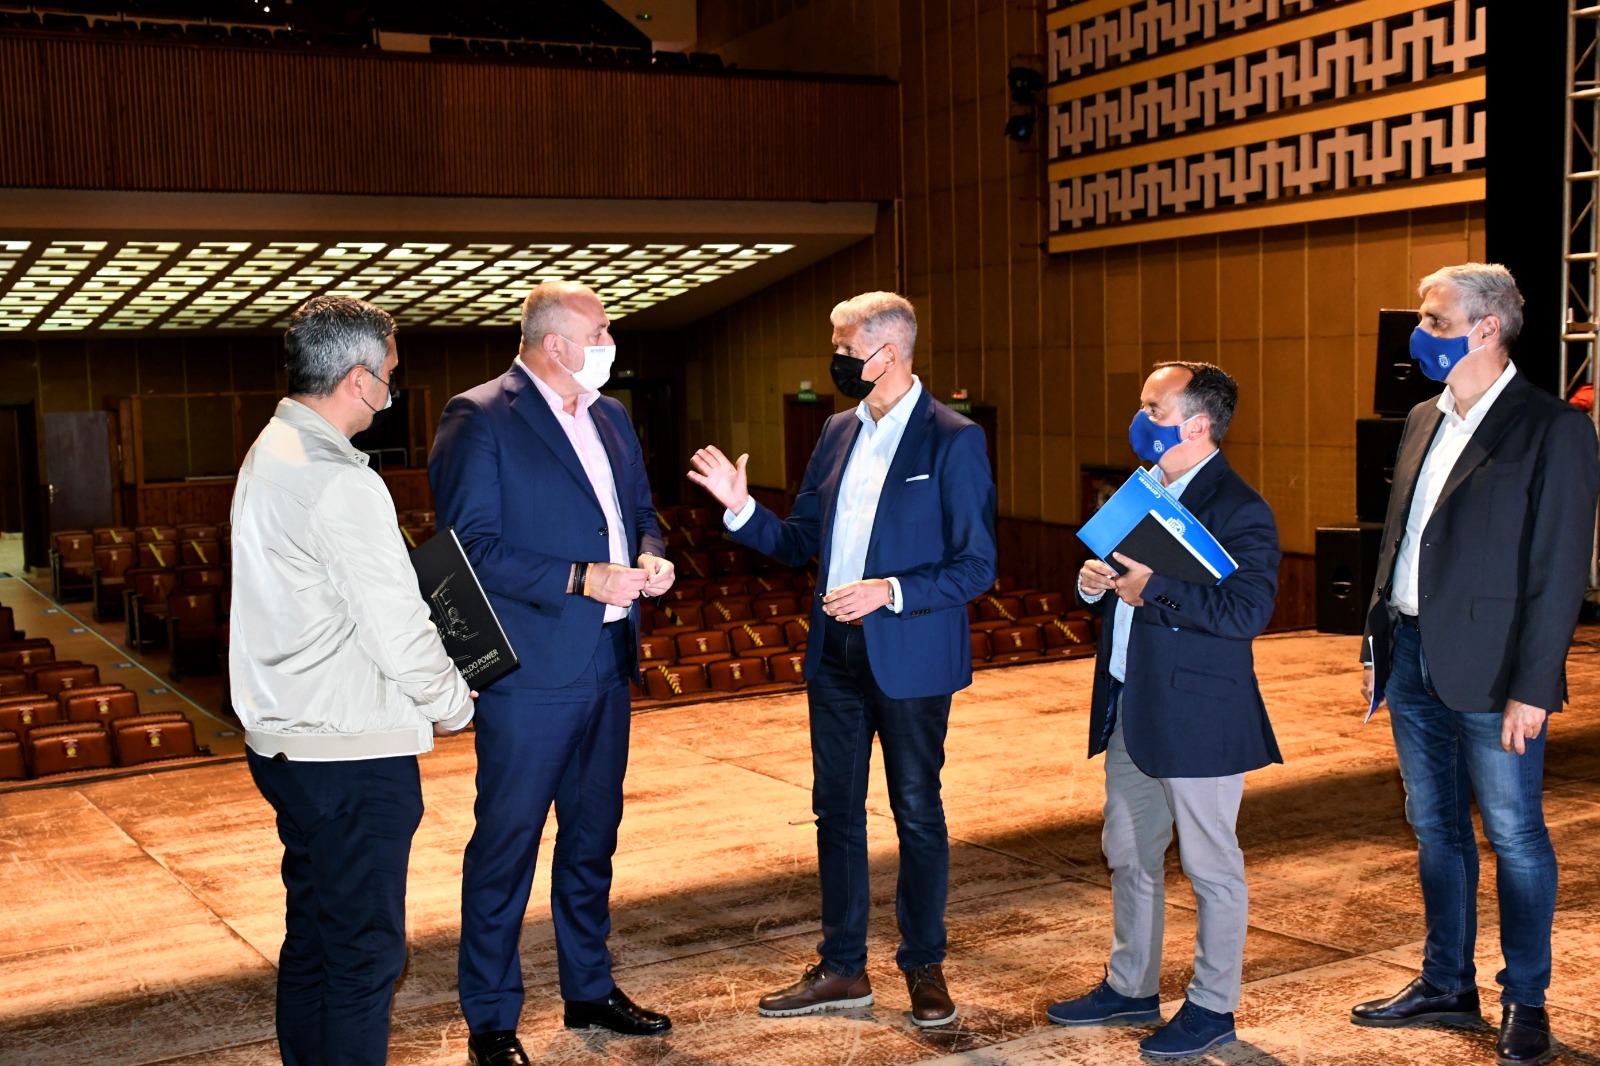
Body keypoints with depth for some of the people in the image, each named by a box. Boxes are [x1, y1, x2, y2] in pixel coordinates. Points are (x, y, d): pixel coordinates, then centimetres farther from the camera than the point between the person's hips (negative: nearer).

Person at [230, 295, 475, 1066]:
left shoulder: (268, 455, 10)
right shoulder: (341, 484, -20)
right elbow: (399, 634, -19)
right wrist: (454, 706, -1)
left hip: (285, 740, 10)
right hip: (354, 754, -10)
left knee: (312, 936, 20)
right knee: (364, 952, 1)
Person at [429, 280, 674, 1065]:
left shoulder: (610, 417, 12)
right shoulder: (478, 420, -12)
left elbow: (639, 509, 22)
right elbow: (471, 546, -17)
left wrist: (649, 557, 0)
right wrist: (580, 579, -21)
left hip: (605, 664, 8)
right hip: (529, 671, -8)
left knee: (592, 836, 19)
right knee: (505, 845, 2)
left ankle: (589, 990, 34)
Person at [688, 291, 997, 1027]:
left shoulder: (953, 441, -11)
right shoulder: (838, 433, 8)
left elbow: (976, 566, -13)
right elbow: (800, 542, 10)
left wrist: (892, 593, -24)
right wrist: (741, 509, -7)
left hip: (910, 657, -6)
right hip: (835, 654, 6)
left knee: (917, 813, 8)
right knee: (836, 809, 13)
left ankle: (924, 966, 25)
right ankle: (842, 968, 26)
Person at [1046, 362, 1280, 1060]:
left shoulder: (1238, 509, -14)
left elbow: (1247, 611, -24)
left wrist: (1153, 589, -24)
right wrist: (1095, 583, -2)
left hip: (1198, 715, -8)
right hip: (1129, 708, 9)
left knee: (1210, 864, 6)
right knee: (1128, 854, 18)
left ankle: (1213, 1004, 20)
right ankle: (1130, 987, 33)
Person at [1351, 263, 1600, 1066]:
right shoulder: (1423, 421, 12)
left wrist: (1532, 686, -16)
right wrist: (1376, 646, 12)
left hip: (1489, 667, -7)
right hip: (1412, 656, 7)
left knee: (1513, 835, 5)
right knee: (1436, 829, 16)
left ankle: (1525, 1001, 21)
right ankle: (1447, 984, 29)